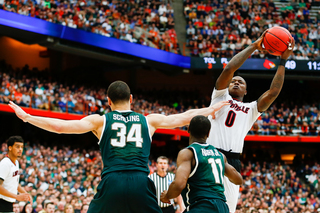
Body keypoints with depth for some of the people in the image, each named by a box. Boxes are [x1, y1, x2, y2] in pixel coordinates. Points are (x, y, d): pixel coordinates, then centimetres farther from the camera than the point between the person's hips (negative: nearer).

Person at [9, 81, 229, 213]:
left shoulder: (100, 120, 14)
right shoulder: (148, 121, 18)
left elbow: (60, 126, 7)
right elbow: (184, 118, 23)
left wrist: (26, 117, 16)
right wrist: (214, 108, 37)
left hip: (112, 182, -1)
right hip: (141, 183, 1)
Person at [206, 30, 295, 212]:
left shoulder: (251, 109, 22)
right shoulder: (220, 96, 16)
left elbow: (273, 92, 8)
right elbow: (228, 69, 2)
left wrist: (283, 61, 9)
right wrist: (254, 47, 4)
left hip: (231, 161, 2)